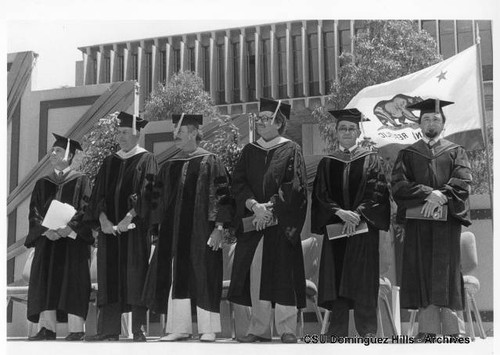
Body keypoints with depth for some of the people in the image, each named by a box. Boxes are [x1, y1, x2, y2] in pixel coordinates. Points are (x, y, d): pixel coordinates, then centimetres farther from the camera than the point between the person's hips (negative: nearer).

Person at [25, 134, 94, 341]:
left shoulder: (80, 181, 6)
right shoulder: (43, 183, 16)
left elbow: (86, 209, -4)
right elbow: (34, 212, 8)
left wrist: (69, 228, -19)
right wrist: (45, 230, -11)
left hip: (72, 239, -4)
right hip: (46, 238, 4)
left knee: (72, 281, -7)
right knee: (45, 281, -3)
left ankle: (76, 329, -6)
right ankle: (47, 329, -1)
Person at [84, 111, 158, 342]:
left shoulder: (146, 160, 2)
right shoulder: (110, 162, 16)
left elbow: (146, 193, -9)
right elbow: (99, 194, 10)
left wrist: (129, 218, -19)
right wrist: (103, 218, -6)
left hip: (135, 227, -5)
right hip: (109, 226, 5)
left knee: (135, 277, -5)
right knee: (109, 277, 3)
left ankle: (138, 330, -1)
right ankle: (109, 329, 7)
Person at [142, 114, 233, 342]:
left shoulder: (210, 162, -3)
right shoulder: (169, 166, 13)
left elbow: (221, 195, -7)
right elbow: (159, 199, 17)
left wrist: (219, 227, -15)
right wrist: (159, 228, 11)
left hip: (201, 230, -5)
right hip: (173, 232, 5)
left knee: (203, 277, -1)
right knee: (176, 278, 5)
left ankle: (208, 329, 8)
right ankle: (179, 327, 13)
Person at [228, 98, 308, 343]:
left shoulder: (291, 151, 3)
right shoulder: (249, 151, 13)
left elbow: (294, 186, -7)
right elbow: (237, 184, 3)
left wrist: (270, 208, -16)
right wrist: (254, 205, -13)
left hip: (282, 225, -3)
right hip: (253, 223, 4)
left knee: (283, 275, -3)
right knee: (256, 275, 3)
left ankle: (287, 329, 4)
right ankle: (259, 328, 10)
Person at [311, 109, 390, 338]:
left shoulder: (370, 160, 8)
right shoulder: (327, 163, 13)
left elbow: (377, 192, -2)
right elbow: (321, 194, 3)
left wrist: (357, 214, -16)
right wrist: (340, 212, -14)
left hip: (364, 227, -2)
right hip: (335, 229, 2)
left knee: (362, 282, -5)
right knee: (336, 281, -2)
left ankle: (367, 332, 0)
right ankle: (338, 333, 3)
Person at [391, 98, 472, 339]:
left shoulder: (456, 152, 13)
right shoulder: (408, 154, 14)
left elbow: (463, 182, -2)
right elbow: (398, 185, 0)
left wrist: (440, 196, -18)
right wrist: (428, 194, -13)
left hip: (447, 222, -1)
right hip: (417, 223, 1)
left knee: (446, 274, -5)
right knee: (421, 275, -2)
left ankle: (453, 329, -2)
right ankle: (427, 329, 1)